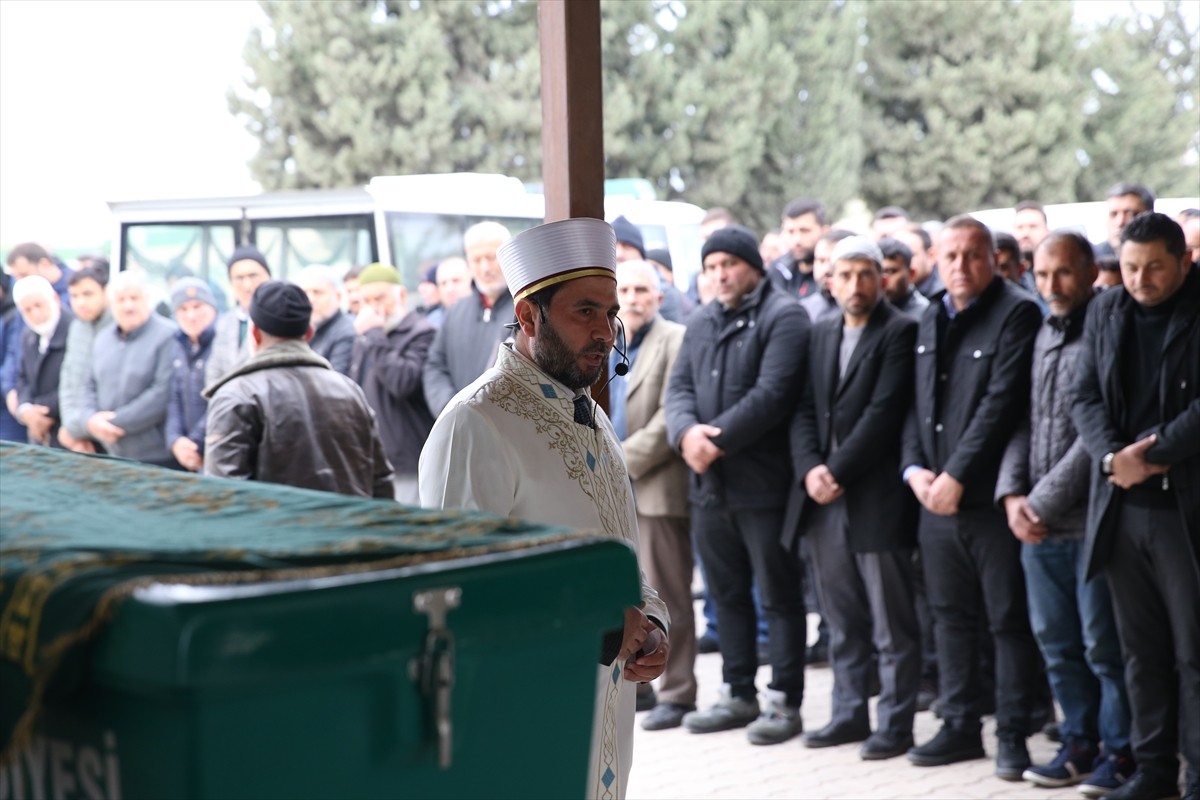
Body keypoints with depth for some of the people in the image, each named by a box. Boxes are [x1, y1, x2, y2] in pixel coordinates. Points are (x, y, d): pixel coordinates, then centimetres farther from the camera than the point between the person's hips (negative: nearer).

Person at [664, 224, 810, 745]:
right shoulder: (702, 322, 16)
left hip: (763, 482, -7)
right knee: (727, 593, 15)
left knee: (778, 595, 0)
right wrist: (686, 433, -12)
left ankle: (784, 702, 7)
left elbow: (772, 394, -18)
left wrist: (719, 441, -18)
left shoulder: (783, 317, -8)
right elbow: (679, 386, 9)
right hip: (709, 483, 8)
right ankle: (738, 695, 26)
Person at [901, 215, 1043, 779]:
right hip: (936, 498, 7)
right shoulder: (931, 320, 13)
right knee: (951, 616, 13)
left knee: (1010, 620, 1)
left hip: (989, 496, -7)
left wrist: (956, 475, -17)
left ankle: (1012, 735, 10)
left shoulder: (1016, 314, -9)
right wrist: (914, 468, -1)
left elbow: (1002, 401, -16)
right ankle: (960, 727, 23)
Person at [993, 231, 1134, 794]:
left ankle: (1121, 750, 13)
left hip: (1091, 518, -7)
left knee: (1104, 643, 0)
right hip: (1035, 521, 7)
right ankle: (1079, 742, 24)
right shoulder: (1041, 336, 12)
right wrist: (1012, 493, -1)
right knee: (1055, 641, 13)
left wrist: (1045, 501, -13)